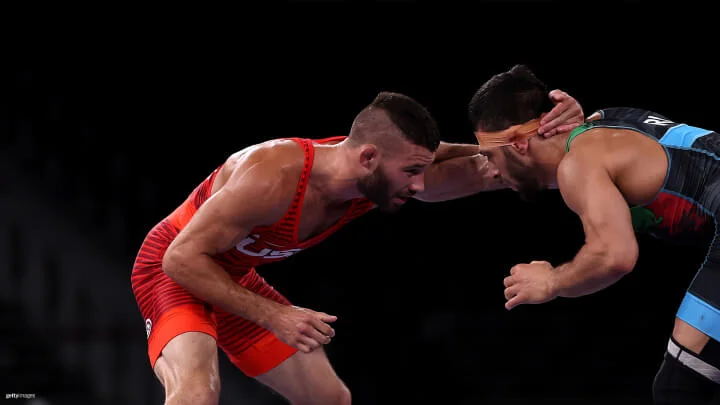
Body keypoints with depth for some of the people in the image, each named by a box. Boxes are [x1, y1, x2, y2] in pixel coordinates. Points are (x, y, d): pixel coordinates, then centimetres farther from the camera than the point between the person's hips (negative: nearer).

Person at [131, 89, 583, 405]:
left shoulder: (384, 175, -17)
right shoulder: (274, 176, -38)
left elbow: (484, 169, -10)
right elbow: (182, 257, -31)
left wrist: (551, 130, -31)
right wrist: (272, 316, -35)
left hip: (233, 279, 8)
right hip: (174, 271, -8)